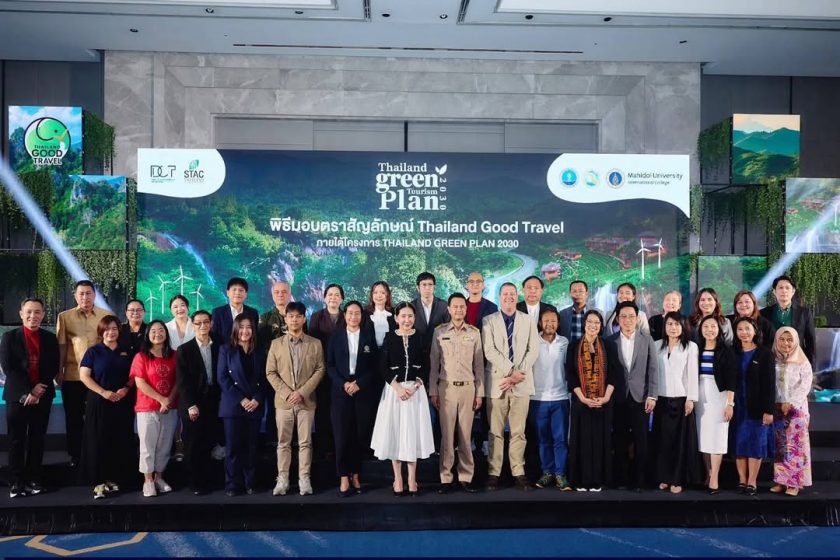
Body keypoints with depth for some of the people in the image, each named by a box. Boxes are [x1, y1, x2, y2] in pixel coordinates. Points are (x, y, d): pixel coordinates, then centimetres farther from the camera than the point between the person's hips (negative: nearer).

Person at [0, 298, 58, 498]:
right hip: (17, 396, -2)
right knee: (16, 441, 2)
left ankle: (33, 479, 16)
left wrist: (39, 390, -11)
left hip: (43, 396, 2)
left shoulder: (50, 338, 7)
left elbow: (53, 368, 3)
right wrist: (28, 391, -14)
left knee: (37, 440, 7)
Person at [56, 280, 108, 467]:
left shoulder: (107, 316, 2)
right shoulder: (64, 317, 3)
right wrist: (59, 371, -3)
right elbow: (61, 346, 1)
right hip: (72, 376, 1)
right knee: (73, 418, 9)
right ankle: (75, 456, 22)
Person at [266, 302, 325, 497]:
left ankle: (304, 479, 10)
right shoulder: (276, 343, 5)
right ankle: (282, 479, 13)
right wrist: (286, 393, -10)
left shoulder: (315, 343, 3)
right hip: (283, 400, 1)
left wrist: (302, 392, -12)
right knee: (283, 442, 6)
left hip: (307, 400, -1)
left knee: (305, 442, 3)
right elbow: (270, 372, 2)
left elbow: (320, 370, -2)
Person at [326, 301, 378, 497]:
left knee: (360, 436, 2)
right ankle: (344, 478, 5)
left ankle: (355, 475, 15)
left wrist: (359, 384, -10)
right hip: (340, 392, 0)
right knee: (341, 435, -2)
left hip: (363, 392, 0)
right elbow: (330, 365, 4)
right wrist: (343, 384, -11)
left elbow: (374, 366, 3)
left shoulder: (369, 336, 7)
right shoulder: (335, 337, 8)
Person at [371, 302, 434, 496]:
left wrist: (414, 387, -12)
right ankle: (398, 479, 14)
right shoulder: (390, 337, 0)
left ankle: (412, 479, 14)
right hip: (393, 389, 0)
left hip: (416, 389, 0)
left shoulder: (420, 337, 2)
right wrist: (398, 387, -14)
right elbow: (383, 367, -3)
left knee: (413, 431, 4)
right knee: (394, 431, 3)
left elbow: (426, 366, 1)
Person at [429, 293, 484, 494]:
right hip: (446, 388, -1)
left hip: (468, 388, 1)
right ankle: (446, 478, 9)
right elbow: (433, 364, 5)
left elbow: (479, 364, 8)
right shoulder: (439, 332, 3)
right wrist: (433, 392, 1)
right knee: (446, 434, 2)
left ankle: (466, 477, 14)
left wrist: (479, 392, 5)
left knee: (466, 435, 5)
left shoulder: (474, 333, 5)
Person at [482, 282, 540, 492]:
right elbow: (489, 351, -6)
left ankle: (519, 473, 12)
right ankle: (494, 473, 9)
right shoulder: (489, 321, 5)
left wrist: (518, 374, -10)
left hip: (522, 382, 1)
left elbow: (533, 350, 1)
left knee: (518, 431, 4)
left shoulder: (528, 321, 10)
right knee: (495, 431, 2)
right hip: (497, 382, -1)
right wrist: (510, 371, -15)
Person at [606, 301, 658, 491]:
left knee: (641, 442, 3)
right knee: (620, 442, 7)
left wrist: (652, 396, -6)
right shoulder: (610, 341, 3)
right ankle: (621, 479, 17)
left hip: (641, 397, 0)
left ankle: (639, 481, 14)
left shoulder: (647, 339, 2)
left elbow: (653, 369, 0)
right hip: (619, 398, 1)